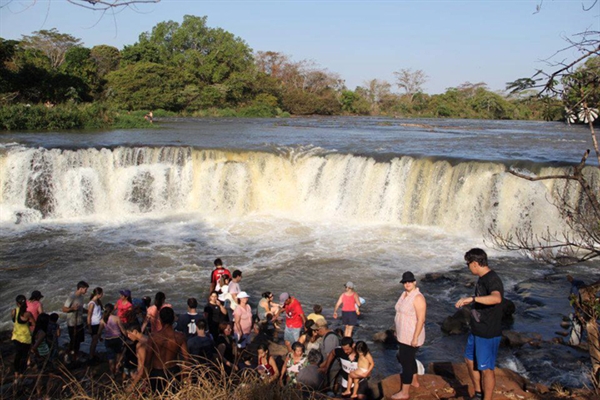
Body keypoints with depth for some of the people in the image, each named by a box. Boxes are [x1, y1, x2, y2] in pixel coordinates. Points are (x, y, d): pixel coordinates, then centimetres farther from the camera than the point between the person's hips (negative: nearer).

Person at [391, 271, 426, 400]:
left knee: (406, 362, -3)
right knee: (409, 358, 23)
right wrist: (397, 330, 18)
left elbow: (421, 319, -23)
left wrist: (415, 338, -24)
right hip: (403, 335, 9)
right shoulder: (404, 294, 7)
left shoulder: (418, 297, -21)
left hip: (411, 337, -9)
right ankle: (414, 381, 43)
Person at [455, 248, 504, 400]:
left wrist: (472, 298, -53)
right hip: (476, 331, 10)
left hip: (488, 334, -10)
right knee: (470, 360, 22)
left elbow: (496, 298, -48)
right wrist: (470, 302, 24)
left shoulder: (492, 280, -25)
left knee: (486, 369, 4)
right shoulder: (482, 278, 6)